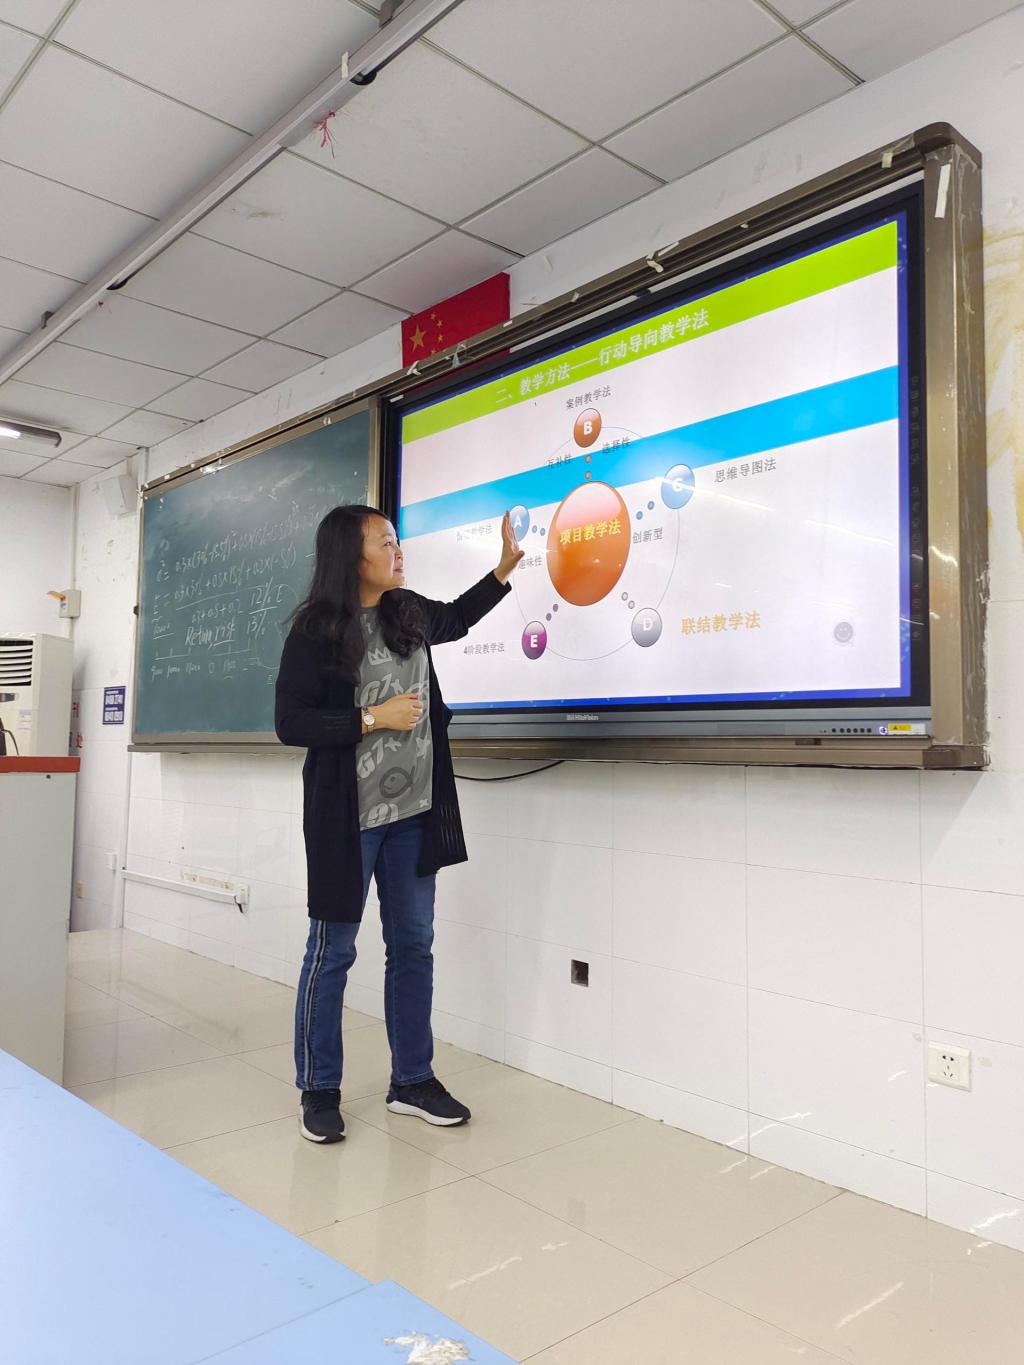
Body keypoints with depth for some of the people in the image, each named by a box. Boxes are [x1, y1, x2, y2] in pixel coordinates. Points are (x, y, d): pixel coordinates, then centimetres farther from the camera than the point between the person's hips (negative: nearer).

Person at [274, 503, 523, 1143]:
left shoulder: (408, 612, 8)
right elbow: (290, 722, -12)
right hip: (347, 815, -6)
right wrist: (373, 718, -17)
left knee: (414, 946, 11)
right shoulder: (316, 630, -10)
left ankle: (413, 1080, 26)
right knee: (333, 951, 5)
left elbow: (456, 618, 29)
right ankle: (319, 1090, 22)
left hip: (414, 811, 6)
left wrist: (507, 566, 23)